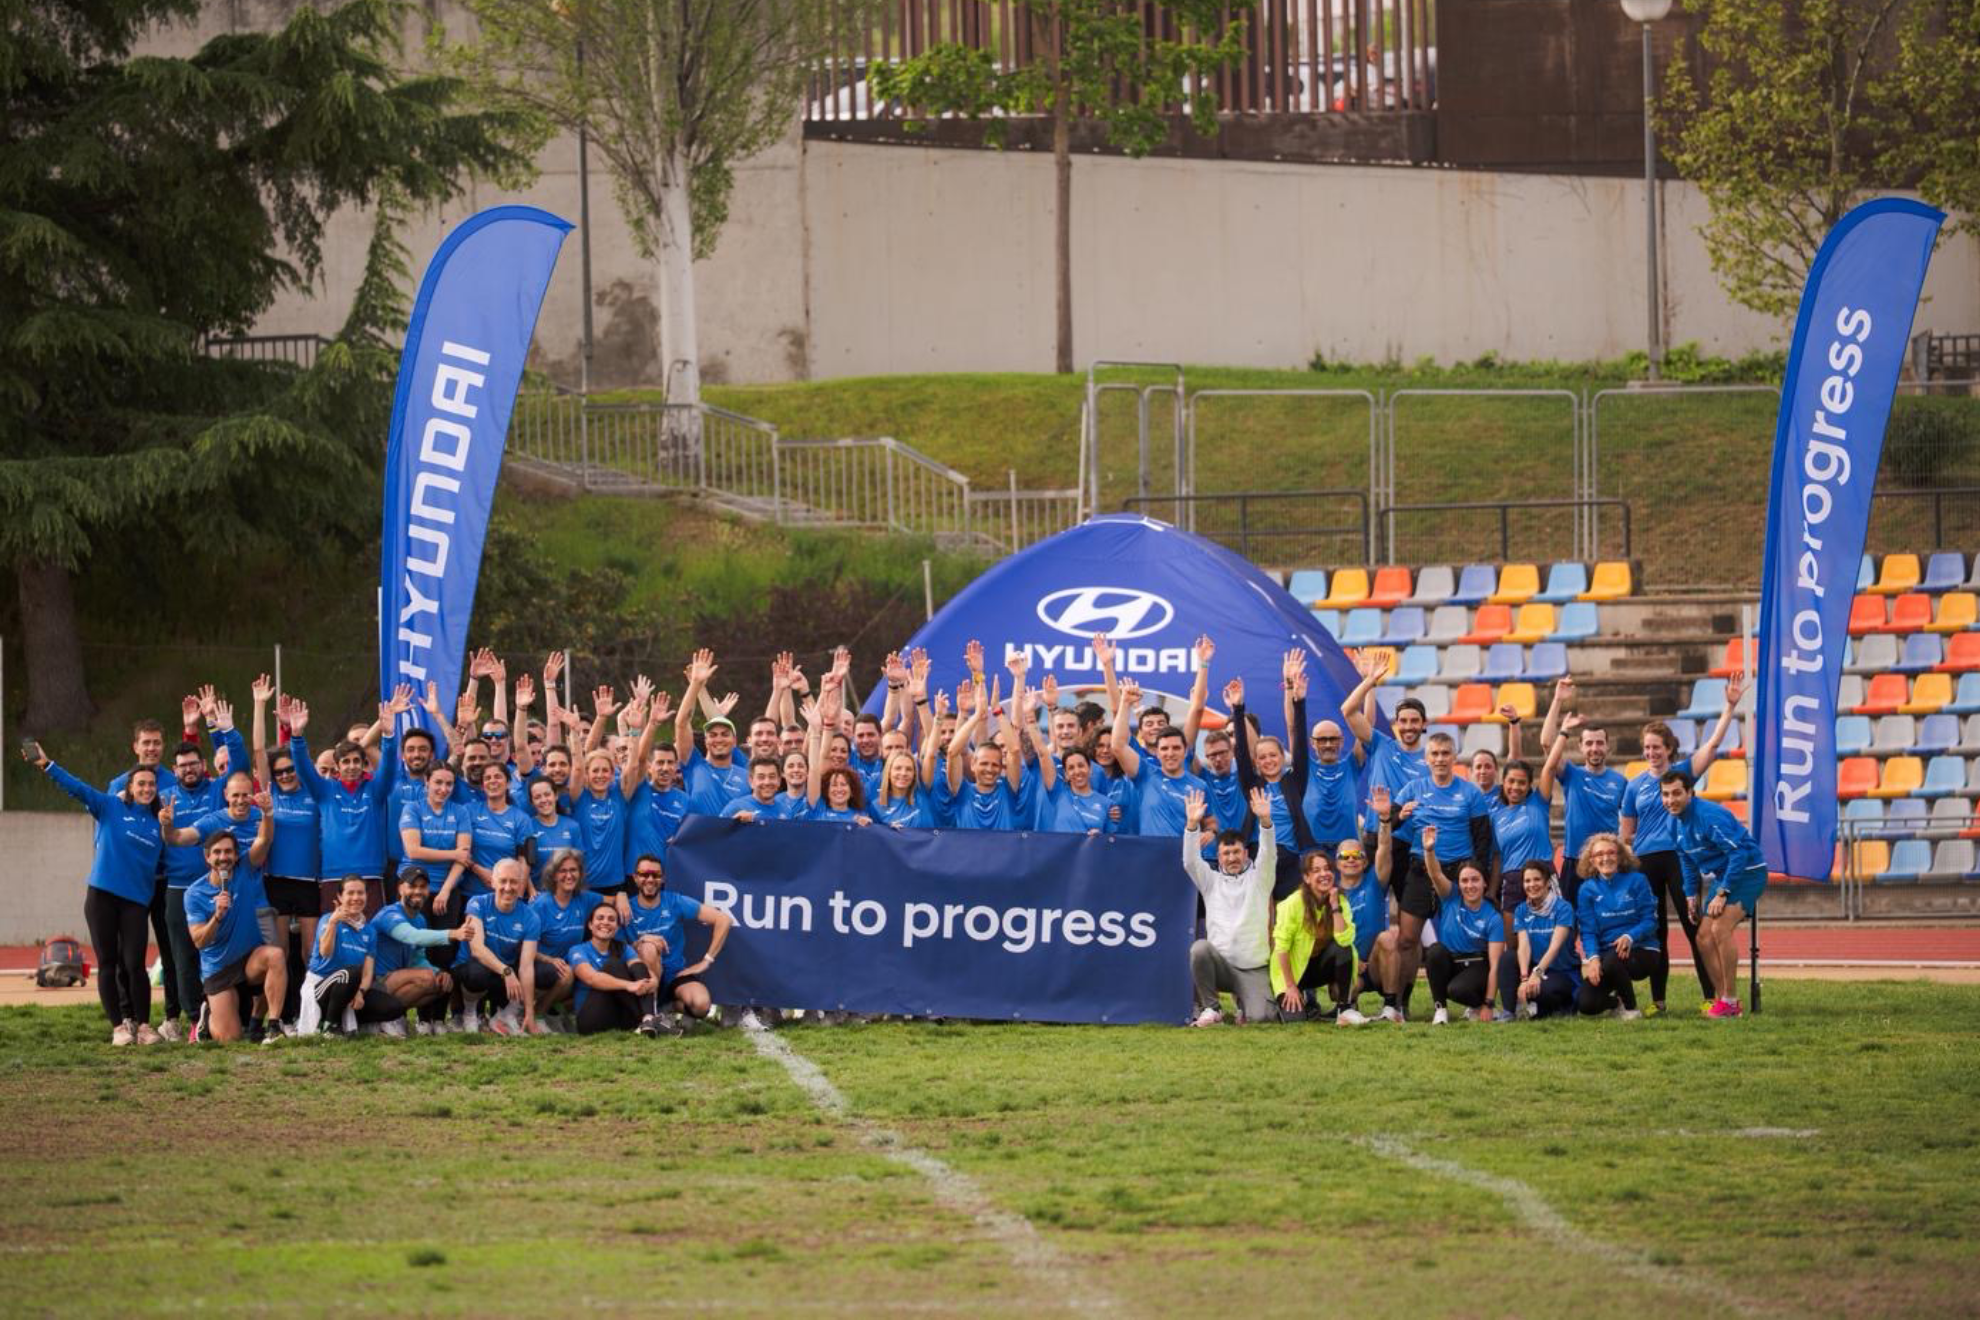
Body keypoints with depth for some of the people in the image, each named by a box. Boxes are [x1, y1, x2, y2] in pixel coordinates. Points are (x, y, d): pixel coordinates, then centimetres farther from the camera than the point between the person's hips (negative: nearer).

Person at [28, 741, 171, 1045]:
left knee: (133, 964, -8)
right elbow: (78, 788, -6)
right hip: (102, 896, -1)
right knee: (108, 963, 0)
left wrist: (167, 828, 0)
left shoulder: (158, 821, 11)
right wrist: (47, 766, -16)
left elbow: (166, 857, 17)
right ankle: (119, 1027, 5)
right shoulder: (111, 807, 3)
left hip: (137, 901, 1)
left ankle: (143, 1025, 3)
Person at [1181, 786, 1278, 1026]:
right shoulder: (1211, 881, 14)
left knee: (1258, 1017, -22)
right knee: (1200, 948, -34)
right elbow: (1191, 862, -1)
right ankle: (1210, 1008, -15)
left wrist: (1265, 821, -25)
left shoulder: (1258, 878, 11)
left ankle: (1245, 1001, 18)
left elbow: (1269, 855, -7)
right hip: (1220, 963, 1)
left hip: (1253, 968, -1)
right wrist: (1192, 824, -16)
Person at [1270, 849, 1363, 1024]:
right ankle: (1306, 1001, 16)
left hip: (1321, 967, 2)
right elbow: (1281, 948, -16)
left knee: (1343, 947, -29)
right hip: (1294, 969, -2)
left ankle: (1345, 1008, -21)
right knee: (1294, 1016, -23)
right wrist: (1290, 987, -16)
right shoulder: (1294, 904, -20)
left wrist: (1335, 906, -28)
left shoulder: (1341, 901, -10)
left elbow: (1344, 940, -26)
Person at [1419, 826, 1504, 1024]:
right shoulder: (1451, 898, -3)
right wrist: (1429, 850, -44)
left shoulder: (1493, 919, -10)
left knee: (1457, 989, -36)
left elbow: (1494, 964, -14)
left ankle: (1476, 1006, 2)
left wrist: (1488, 1005, -20)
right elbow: (1436, 874, -22)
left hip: (1477, 968, -3)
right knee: (1436, 951, -32)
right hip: (1448, 963, 3)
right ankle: (1440, 1008, -16)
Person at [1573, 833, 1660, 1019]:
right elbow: (1588, 932, -2)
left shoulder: (1636, 881, -3)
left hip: (1640, 950, -3)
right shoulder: (1588, 890, 2)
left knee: (1612, 961, -38)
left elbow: (1650, 921, -7)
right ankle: (1617, 1001, 19)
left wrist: (1630, 937, -27)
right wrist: (1592, 958, -22)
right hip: (1604, 953, 3)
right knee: (1585, 1004, -18)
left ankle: (1631, 1009, -11)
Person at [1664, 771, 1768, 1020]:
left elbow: (1739, 853, -27)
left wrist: (1721, 894, -26)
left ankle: (1730, 1001, -17)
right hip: (1719, 878, 9)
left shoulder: (1709, 815, -24)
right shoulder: (1676, 821, 5)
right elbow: (1687, 860, 21)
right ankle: (1723, 1000, 11)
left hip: (1747, 872, -9)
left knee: (1720, 929, -24)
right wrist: (1691, 895, 14)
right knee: (1704, 938, 2)